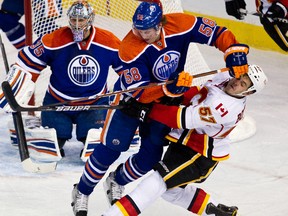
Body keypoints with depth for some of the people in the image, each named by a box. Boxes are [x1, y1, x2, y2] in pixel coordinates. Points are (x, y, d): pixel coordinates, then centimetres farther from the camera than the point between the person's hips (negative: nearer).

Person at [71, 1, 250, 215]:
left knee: (152, 154, 1)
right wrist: (171, 87, -49)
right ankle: (82, 193, 13)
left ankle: (117, 182, 29)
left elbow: (219, 34, -18)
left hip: (165, 100, 3)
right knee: (111, 148, -7)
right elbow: (140, 93, -33)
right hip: (132, 98, -3)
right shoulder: (130, 47, -33)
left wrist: (235, 53, -36)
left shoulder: (181, 24, -26)